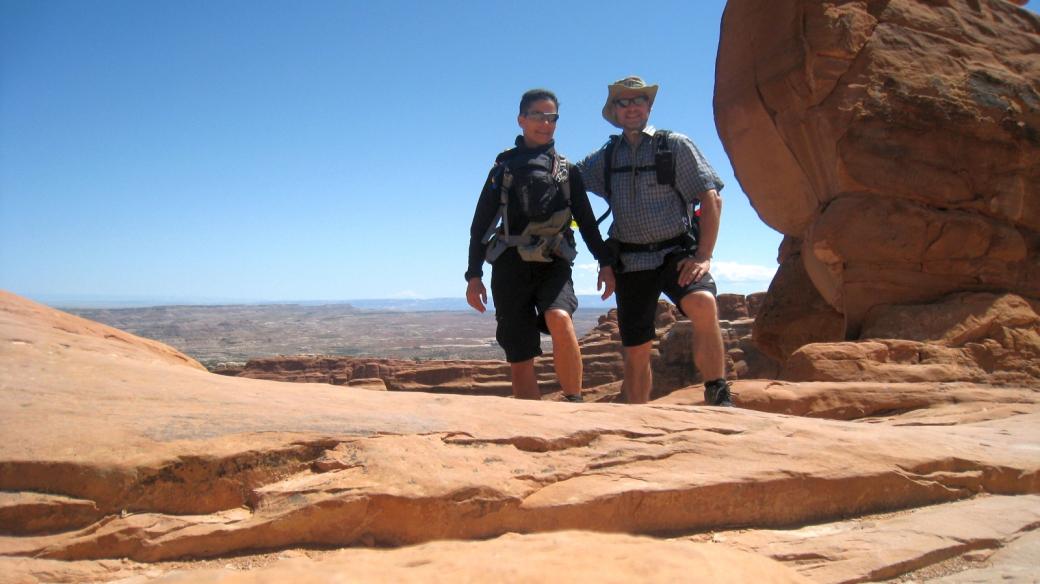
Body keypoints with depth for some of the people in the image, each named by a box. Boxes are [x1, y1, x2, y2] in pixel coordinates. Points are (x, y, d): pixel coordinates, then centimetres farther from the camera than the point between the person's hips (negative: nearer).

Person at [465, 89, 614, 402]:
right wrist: (474, 276, 4)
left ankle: (574, 404, -21)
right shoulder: (503, 168, 14)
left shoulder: (567, 171, 16)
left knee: (559, 319, -31)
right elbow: (480, 224, 12)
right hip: (510, 267, 1)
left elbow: (588, 223, 19)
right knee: (520, 362, -2)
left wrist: (607, 264, 9)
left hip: (553, 264, 0)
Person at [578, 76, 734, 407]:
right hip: (631, 261, 3)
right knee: (636, 352, 4)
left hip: (676, 253, -2)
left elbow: (711, 198, -2)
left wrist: (704, 255, -10)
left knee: (703, 305, -31)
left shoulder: (676, 146, 2)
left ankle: (718, 396, -21)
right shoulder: (605, 157, 10)